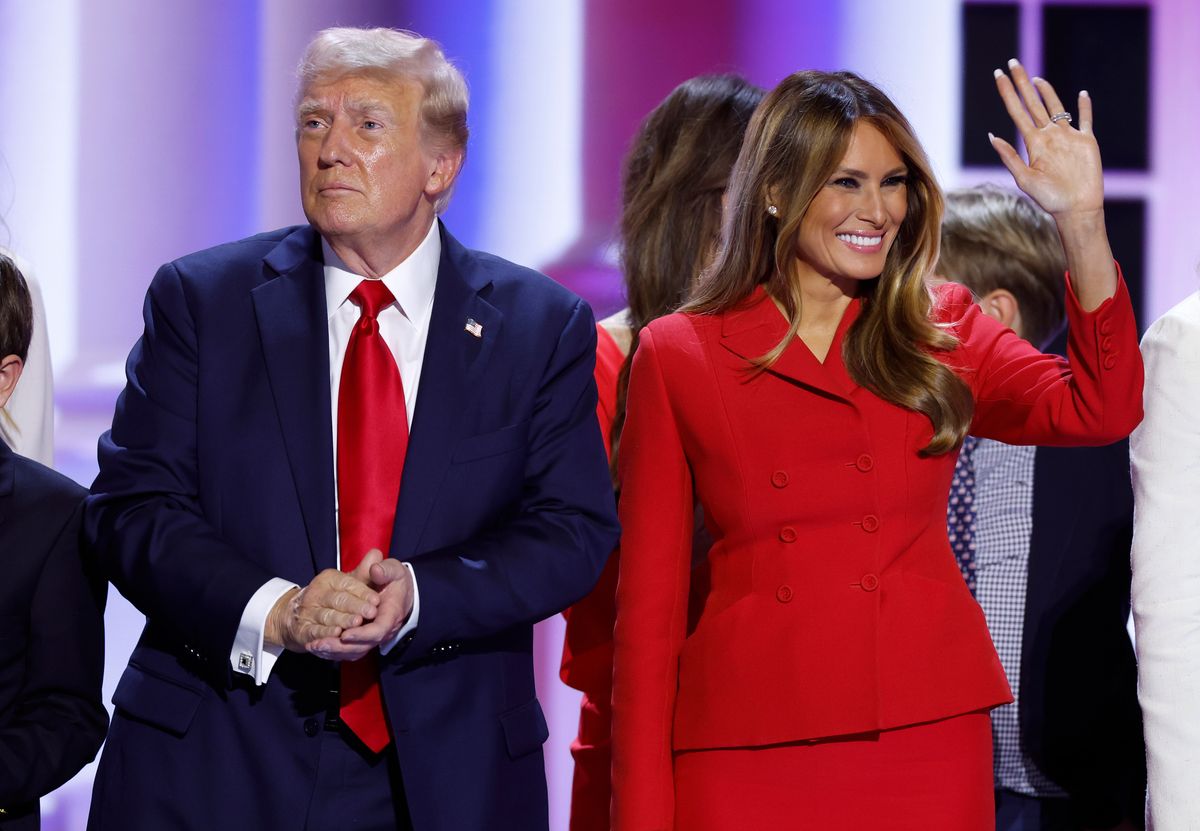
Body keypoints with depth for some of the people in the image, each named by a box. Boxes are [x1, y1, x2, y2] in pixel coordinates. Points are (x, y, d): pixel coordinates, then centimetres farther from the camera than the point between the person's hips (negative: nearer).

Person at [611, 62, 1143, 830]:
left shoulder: (939, 335, 8)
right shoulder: (678, 355, 4)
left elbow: (1101, 411, -10)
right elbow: (650, 595, 3)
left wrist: (1081, 220, -18)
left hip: (928, 737, 1)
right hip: (745, 757, -1)